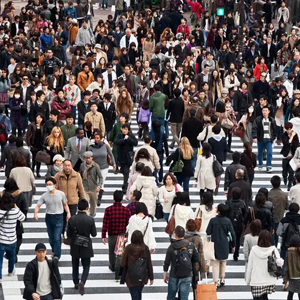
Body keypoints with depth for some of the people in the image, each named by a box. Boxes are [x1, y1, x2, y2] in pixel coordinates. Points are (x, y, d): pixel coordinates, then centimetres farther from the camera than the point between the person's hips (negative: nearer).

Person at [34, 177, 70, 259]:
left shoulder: (61, 194, -4)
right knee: (51, 237, 14)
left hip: (58, 217, -3)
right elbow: (38, 205, -5)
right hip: (49, 217, 3)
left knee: (57, 237, -10)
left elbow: (65, 204, 8)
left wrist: (68, 213, -5)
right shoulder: (44, 196, -3)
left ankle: (57, 255, -6)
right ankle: (54, 251, 35)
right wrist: (35, 213, -24)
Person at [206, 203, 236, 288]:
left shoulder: (213, 220, -15)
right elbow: (232, 233, -4)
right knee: (223, 262, 23)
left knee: (215, 264, 4)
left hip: (215, 245, -3)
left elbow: (208, 232, -12)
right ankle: (222, 279, 29)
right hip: (224, 246, 3)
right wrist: (233, 244, 9)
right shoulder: (228, 221, -7)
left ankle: (216, 282, -2)